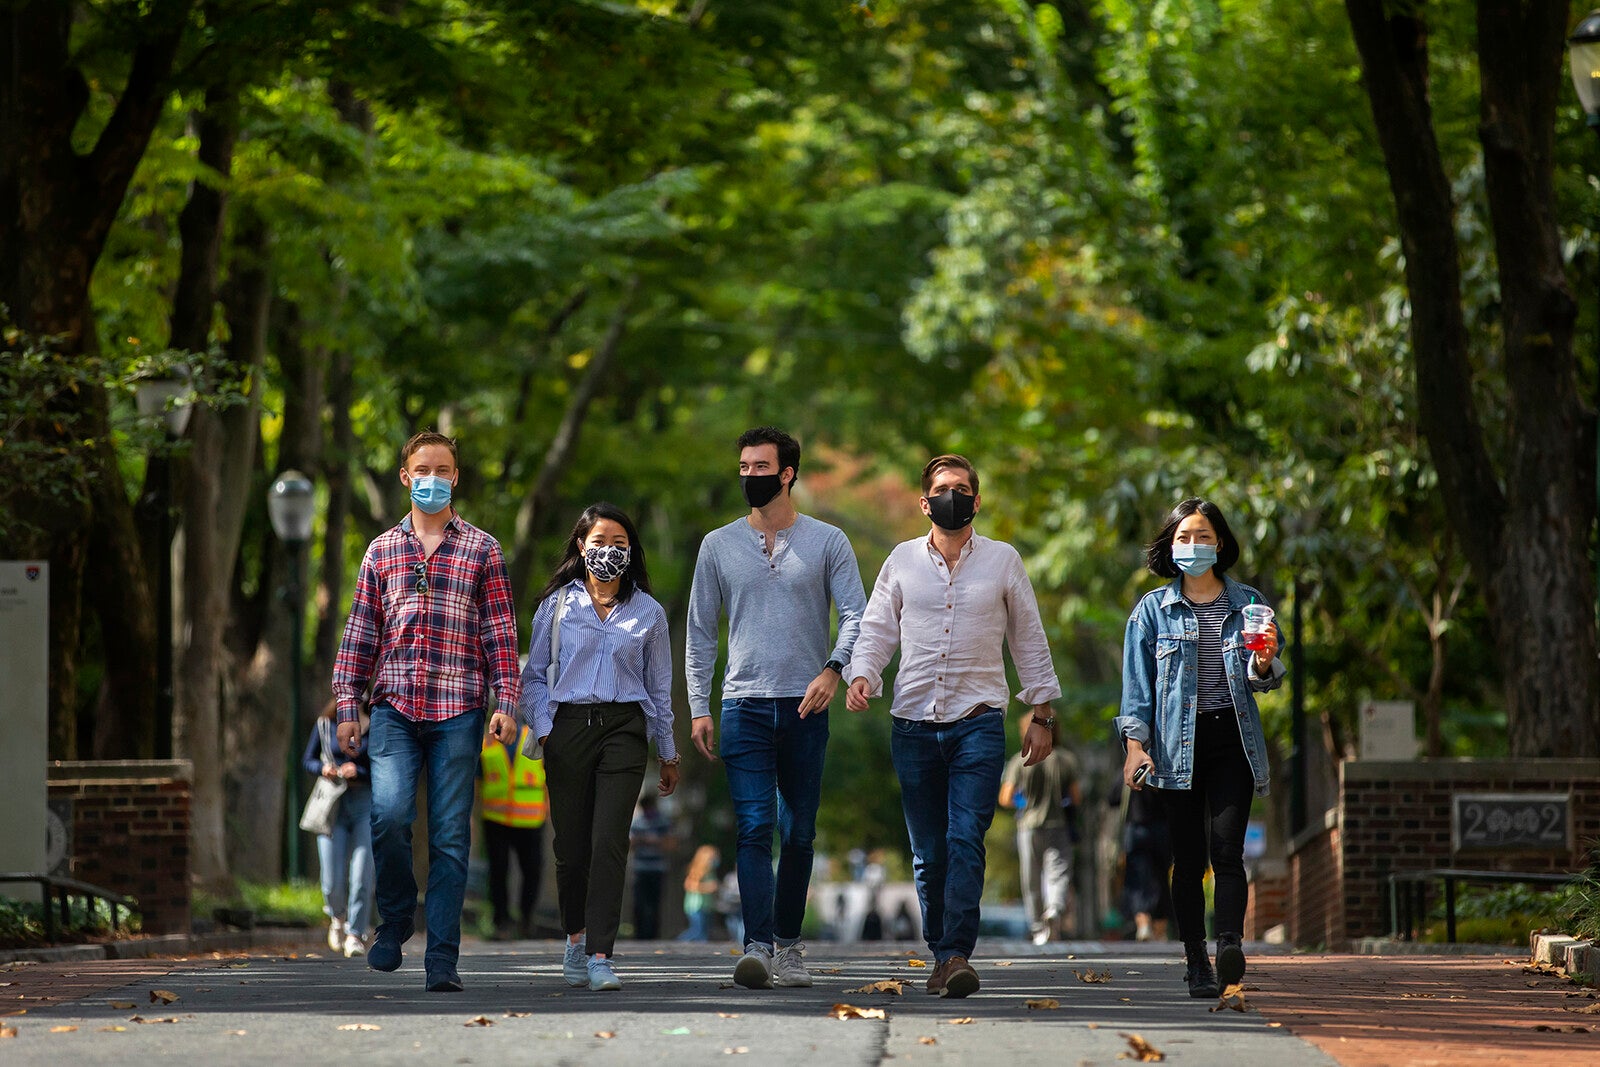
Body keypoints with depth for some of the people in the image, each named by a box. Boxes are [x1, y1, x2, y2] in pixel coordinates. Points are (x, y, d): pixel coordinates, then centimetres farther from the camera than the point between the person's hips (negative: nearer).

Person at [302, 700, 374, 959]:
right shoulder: (325, 725, 2)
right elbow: (308, 759, 12)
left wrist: (358, 772, -19)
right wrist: (322, 768, -9)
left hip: (366, 805, -1)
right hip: (333, 805, 1)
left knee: (361, 876, -10)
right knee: (333, 880, -2)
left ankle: (355, 935, 2)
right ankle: (337, 916, 30)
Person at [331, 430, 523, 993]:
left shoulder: (481, 549, 10)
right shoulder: (382, 550, 15)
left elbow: (500, 630, 6)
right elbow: (360, 631, 14)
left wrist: (506, 702, -4)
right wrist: (347, 706, 7)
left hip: (458, 709, -1)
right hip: (394, 708, 1)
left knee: (450, 835, -3)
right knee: (389, 813, -18)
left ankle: (441, 960, 0)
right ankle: (395, 919, 7)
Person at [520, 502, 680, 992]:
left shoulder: (647, 612, 10)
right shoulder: (557, 605, 8)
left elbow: (660, 686, 15)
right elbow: (534, 674, 13)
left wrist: (668, 754, 17)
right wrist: (543, 728, -1)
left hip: (623, 727, -1)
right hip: (568, 726, 1)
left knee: (609, 841, -13)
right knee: (571, 843, 2)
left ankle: (600, 956, -15)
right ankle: (576, 938, 26)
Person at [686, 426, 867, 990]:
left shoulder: (827, 542, 5)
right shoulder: (719, 545, 9)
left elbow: (856, 615, 0)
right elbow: (700, 632, 11)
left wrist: (833, 669, -18)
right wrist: (698, 707, 3)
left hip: (805, 708, 0)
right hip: (745, 705, 0)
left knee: (798, 833, 6)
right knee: (754, 828, -12)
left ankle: (788, 944, 18)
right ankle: (758, 948, -20)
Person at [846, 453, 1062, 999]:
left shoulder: (1002, 560, 6)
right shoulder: (902, 560, 9)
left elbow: (1029, 640, 12)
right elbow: (877, 629, 10)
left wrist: (1042, 713, 10)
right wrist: (862, 674, -10)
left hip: (978, 724, -2)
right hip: (914, 725, 2)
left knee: (965, 841, -15)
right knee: (928, 852, 4)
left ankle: (957, 954, -19)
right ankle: (941, 955, 14)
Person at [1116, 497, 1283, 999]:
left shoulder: (1247, 603, 11)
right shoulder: (1152, 609, 8)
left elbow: (1263, 681, 12)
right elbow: (1137, 684, 7)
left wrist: (1264, 666, -11)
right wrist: (1135, 742, -4)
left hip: (1233, 737, 0)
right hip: (1177, 744, 0)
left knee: (1227, 849, -13)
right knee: (1189, 857, -1)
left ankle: (1231, 945, -24)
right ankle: (1196, 963, 2)